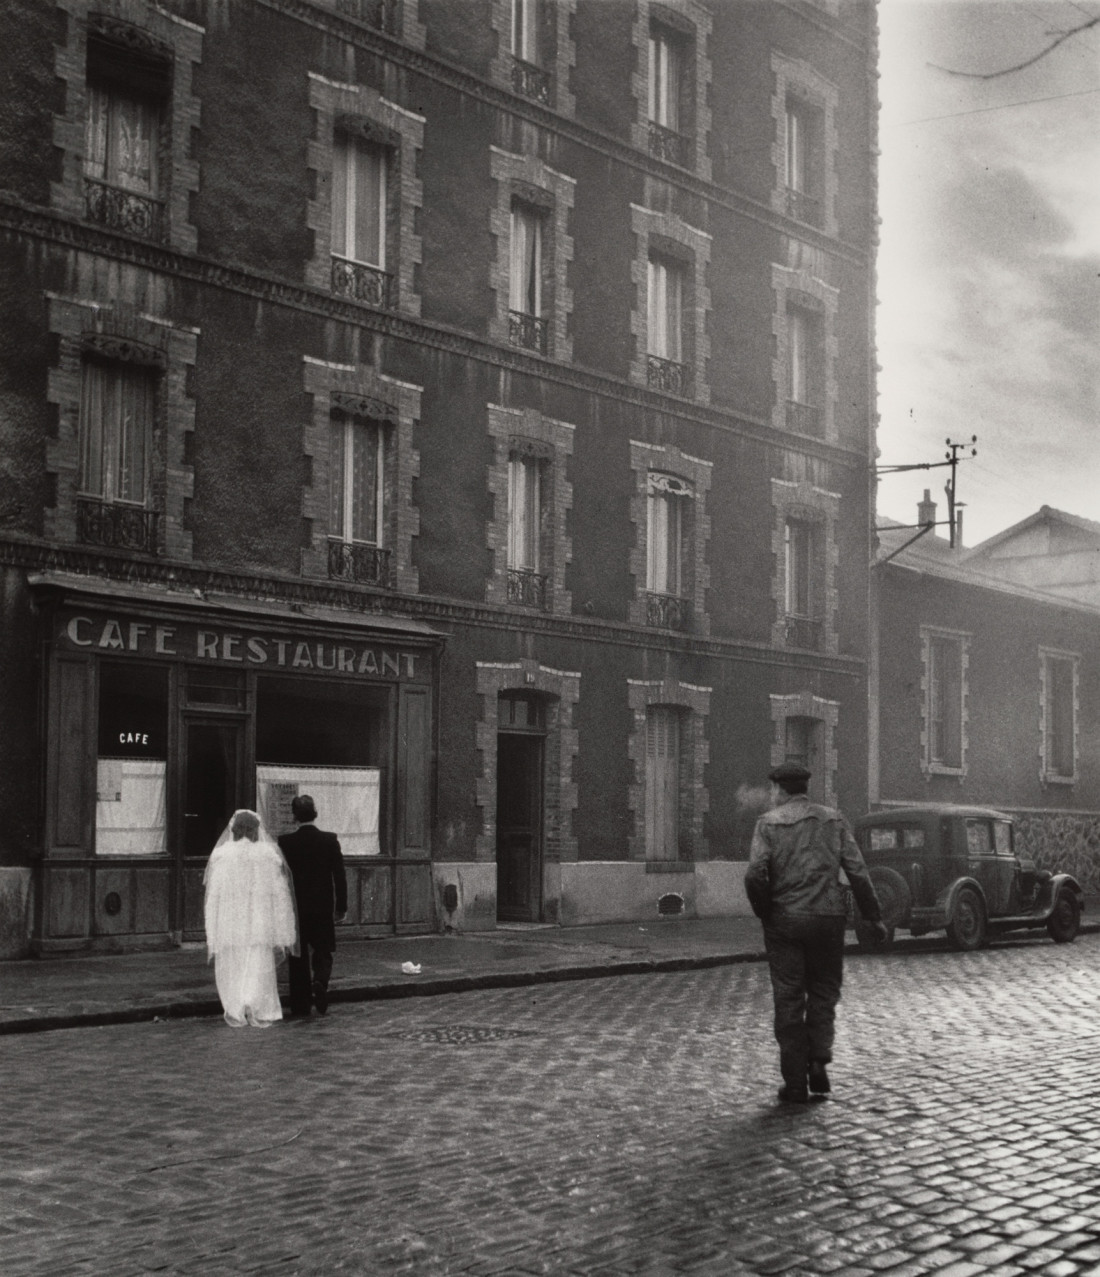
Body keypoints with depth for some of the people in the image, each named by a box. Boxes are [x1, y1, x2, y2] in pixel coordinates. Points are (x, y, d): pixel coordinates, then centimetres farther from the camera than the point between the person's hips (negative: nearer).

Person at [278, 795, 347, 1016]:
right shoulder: (330, 840, -5)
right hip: (323, 907, 0)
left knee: (298, 957, 9)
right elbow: (339, 876, -3)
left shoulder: (285, 842, -7)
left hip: (295, 907, 0)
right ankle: (320, 982, -17)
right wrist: (341, 907, 5)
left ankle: (300, 1005, 10)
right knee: (323, 953, 12)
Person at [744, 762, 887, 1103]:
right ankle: (818, 1060, -1)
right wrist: (873, 917, 7)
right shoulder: (833, 820, 8)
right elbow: (857, 872, 2)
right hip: (828, 918, 2)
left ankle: (795, 1083, 6)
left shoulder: (769, 823, -1)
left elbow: (755, 874, -13)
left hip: (784, 921, -2)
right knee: (823, 992, 17)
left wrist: (764, 912, 1)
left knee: (788, 999, 5)